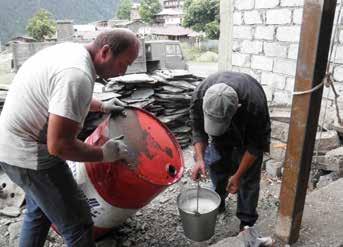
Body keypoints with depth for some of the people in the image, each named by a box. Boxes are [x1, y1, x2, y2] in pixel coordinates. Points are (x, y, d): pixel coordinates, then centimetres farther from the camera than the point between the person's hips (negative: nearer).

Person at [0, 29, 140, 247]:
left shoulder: (70, 50, 4)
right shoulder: (78, 75, -29)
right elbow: (59, 146, -29)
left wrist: (101, 106, 22)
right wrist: (104, 154, -16)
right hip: (30, 155, -10)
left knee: (39, 211, 28)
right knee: (77, 224, 0)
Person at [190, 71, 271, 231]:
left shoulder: (255, 104, -41)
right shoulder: (199, 96, -34)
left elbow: (256, 144, -26)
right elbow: (198, 130, -18)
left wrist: (238, 175, -24)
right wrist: (199, 158, -33)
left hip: (249, 133, -3)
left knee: (249, 175, -5)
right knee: (216, 165, 8)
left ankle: (247, 222, 10)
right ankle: (218, 203, 32)